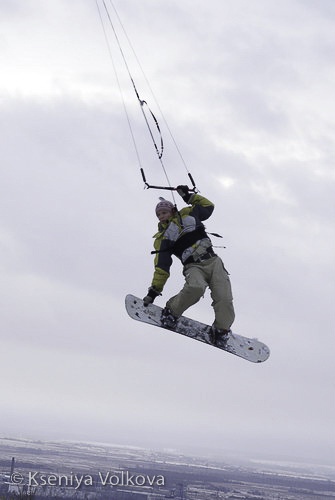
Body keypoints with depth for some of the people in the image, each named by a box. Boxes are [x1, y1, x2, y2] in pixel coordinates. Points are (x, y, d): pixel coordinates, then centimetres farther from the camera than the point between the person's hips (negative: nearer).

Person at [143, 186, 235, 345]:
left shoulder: (187, 215, 17)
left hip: (213, 261, 2)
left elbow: (207, 206, 31)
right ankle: (171, 312, -16)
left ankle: (221, 330, 2)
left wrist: (190, 197, 22)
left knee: (224, 299, -18)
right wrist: (154, 290, -4)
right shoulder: (162, 239, 10)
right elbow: (162, 267, 4)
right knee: (196, 287, -37)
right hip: (193, 267, -2)